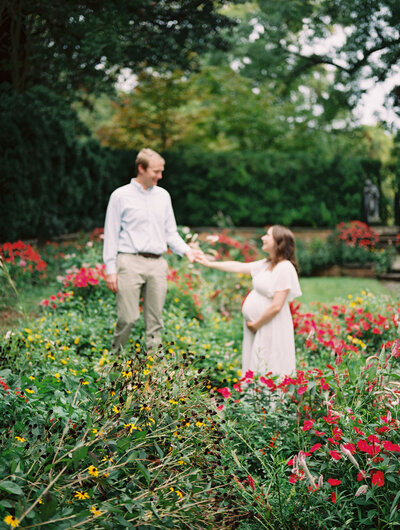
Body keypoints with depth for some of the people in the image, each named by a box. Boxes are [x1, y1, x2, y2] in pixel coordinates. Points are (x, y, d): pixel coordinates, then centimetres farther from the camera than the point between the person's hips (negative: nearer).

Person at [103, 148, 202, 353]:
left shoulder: (163, 195, 15)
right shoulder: (121, 196, 2)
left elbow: (171, 232, 19)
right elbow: (111, 235, 1)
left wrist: (187, 251, 1)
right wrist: (110, 270, -5)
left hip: (157, 264, 4)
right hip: (131, 262, -4)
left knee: (155, 321, 5)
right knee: (128, 318, -8)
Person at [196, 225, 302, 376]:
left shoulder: (285, 268, -17)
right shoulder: (266, 264, 11)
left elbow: (276, 306, -21)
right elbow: (238, 267, 20)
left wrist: (256, 324, -12)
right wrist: (209, 263, 24)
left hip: (270, 328, -9)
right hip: (256, 326, 9)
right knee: (254, 374, 13)